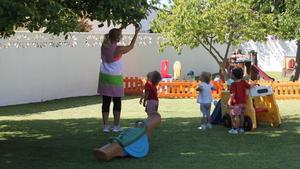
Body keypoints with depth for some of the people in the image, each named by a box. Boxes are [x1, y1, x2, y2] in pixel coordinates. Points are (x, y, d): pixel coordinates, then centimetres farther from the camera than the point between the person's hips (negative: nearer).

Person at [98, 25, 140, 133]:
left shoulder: (104, 46, -2)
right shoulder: (118, 49, -15)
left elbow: (108, 37, 20)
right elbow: (131, 46, 1)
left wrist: (120, 29, 20)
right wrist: (136, 33, 8)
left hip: (104, 77, 5)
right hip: (115, 78, -5)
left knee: (106, 101, 6)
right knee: (117, 102, 7)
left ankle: (105, 126, 7)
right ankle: (116, 126, 12)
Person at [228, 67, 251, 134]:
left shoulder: (233, 84, -19)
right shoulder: (243, 82, 2)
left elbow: (233, 94, -25)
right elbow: (249, 86, 19)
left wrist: (229, 101, -19)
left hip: (236, 103, -7)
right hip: (243, 102, 7)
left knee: (236, 116, -1)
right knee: (241, 115, 17)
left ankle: (235, 129, 1)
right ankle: (241, 128, 26)